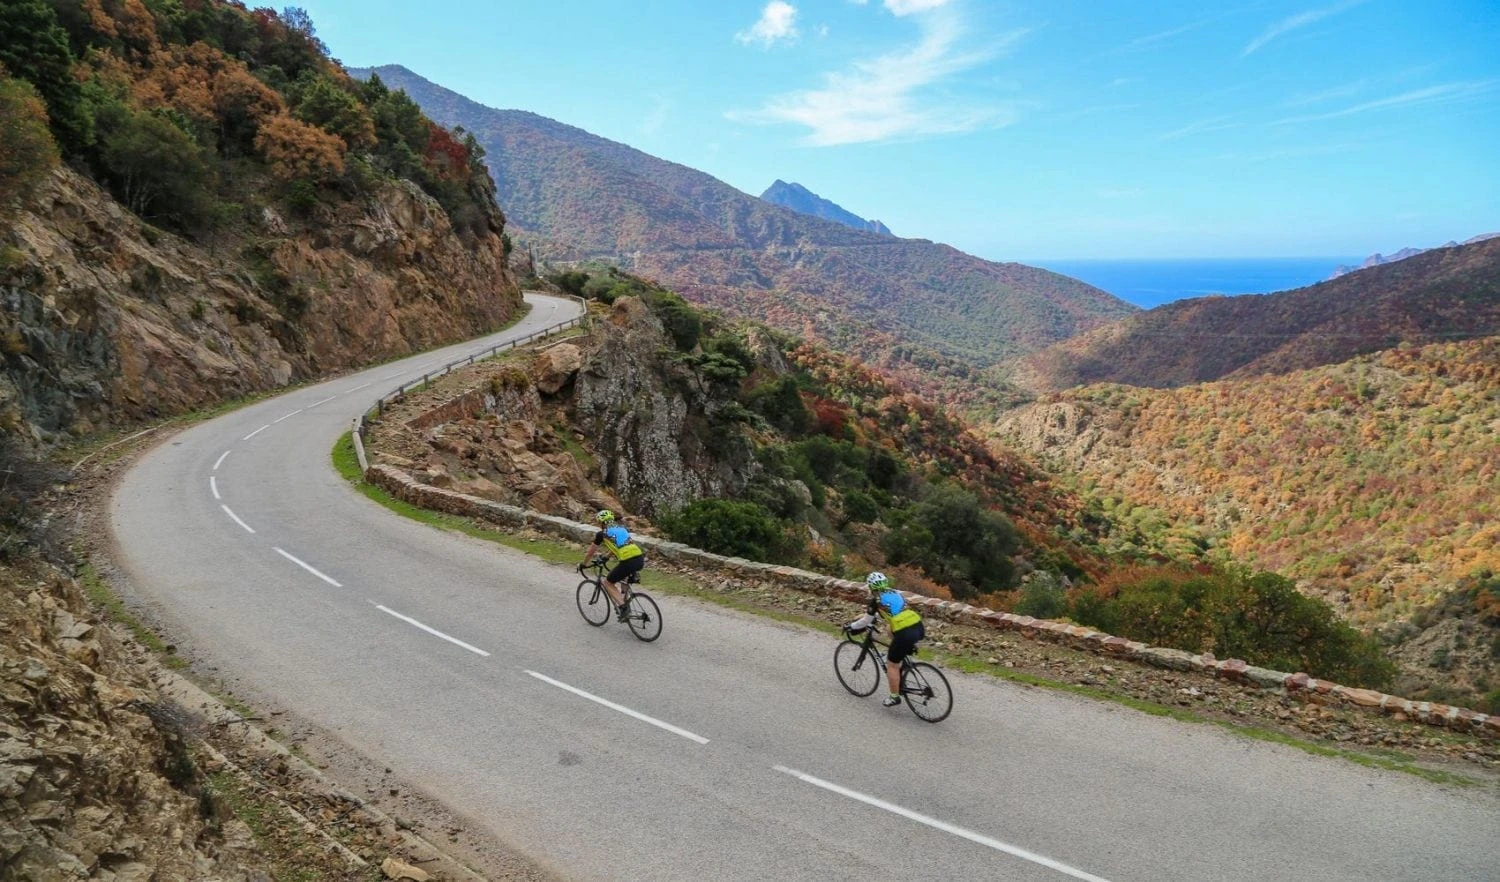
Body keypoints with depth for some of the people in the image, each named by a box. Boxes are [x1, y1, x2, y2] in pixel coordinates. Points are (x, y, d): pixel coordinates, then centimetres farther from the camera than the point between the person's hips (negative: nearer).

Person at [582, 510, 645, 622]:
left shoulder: (602, 534, 9)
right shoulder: (621, 528, 25)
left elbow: (590, 553, 21)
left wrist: (583, 564, 38)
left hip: (628, 562, -6)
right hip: (640, 559, 6)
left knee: (608, 582, 16)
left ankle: (622, 607, 0)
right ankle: (624, 600, 31)